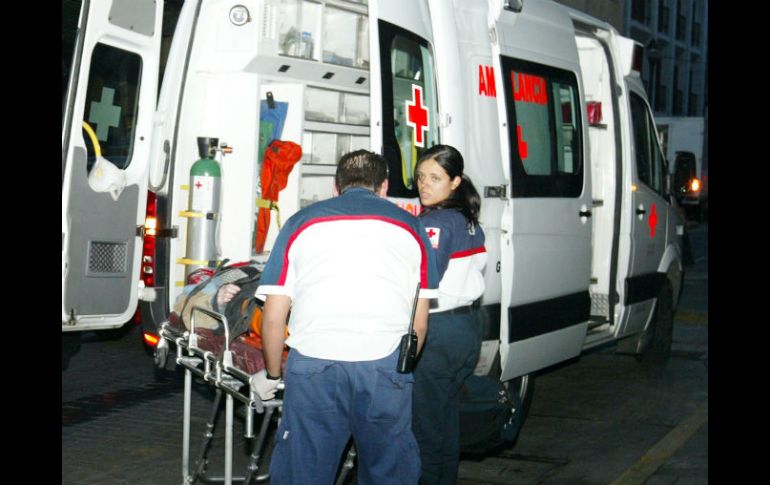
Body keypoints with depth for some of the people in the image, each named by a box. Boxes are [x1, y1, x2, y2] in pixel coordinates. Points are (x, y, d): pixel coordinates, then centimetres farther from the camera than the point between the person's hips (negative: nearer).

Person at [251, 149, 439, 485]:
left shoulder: (301, 222, 17)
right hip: (386, 365, 1)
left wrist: (271, 375, 26)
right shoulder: (409, 227, 18)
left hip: (313, 366, 0)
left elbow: (274, 316, 13)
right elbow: (419, 323, 16)